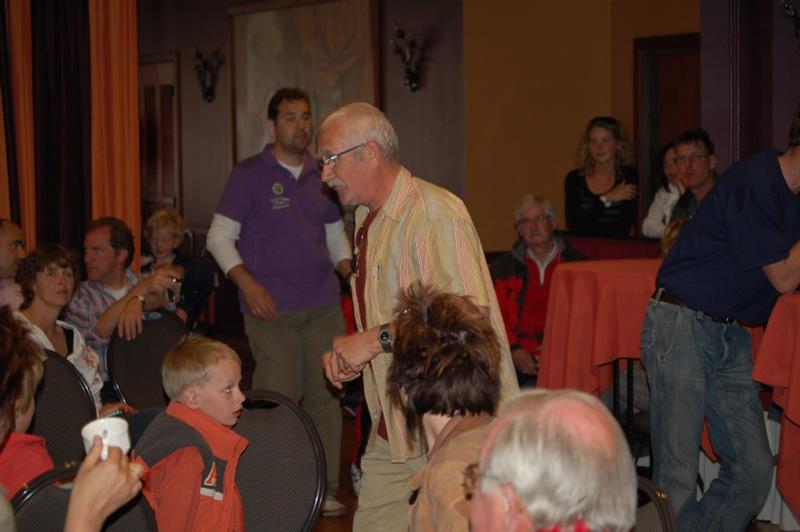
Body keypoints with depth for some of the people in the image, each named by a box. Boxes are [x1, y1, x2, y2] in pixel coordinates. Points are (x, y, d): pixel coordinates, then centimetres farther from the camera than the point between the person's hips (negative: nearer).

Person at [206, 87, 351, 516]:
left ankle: (326, 489, 16)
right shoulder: (249, 174, 0)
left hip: (324, 305, 4)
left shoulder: (322, 176, 14)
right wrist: (248, 284, -16)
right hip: (271, 308, -4)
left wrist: (351, 274, 2)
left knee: (326, 395, 5)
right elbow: (220, 237, -3)